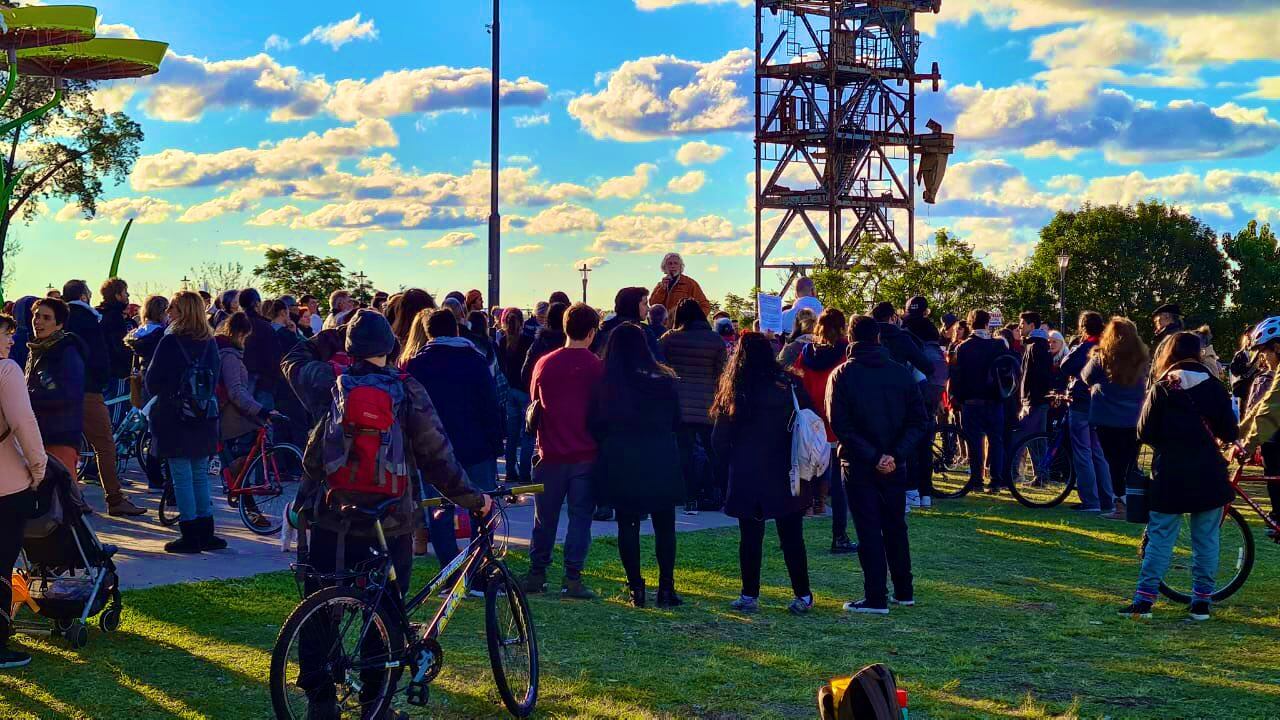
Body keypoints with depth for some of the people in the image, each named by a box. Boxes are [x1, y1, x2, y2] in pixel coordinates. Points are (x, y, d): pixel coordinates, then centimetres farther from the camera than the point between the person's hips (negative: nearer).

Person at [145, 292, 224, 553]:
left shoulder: (170, 341, -12)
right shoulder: (210, 342, 3)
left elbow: (152, 382, -8)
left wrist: (163, 394, 12)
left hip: (174, 417, -5)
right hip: (205, 418, 5)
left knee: (182, 476, 0)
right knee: (200, 475, 13)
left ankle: (190, 536, 1)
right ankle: (206, 534, 15)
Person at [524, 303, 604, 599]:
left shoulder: (544, 364, 0)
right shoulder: (598, 367, -8)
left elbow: (534, 404, 11)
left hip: (551, 454, 2)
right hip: (586, 455, -2)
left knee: (545, 518, 13)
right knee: (580, 516, 4)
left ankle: (536, 575, 17)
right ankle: (572, 579, 1)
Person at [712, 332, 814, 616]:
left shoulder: (734, 392, -7)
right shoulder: (791, 386, -4)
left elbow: (719, 440, -2)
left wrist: (733, 464, 14)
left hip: (747, 478, -1)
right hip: (787, 476, 1)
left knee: (750, 537, 7)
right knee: (792, 537, 8)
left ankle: (749, 596, 9)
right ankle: (803, 595, 10)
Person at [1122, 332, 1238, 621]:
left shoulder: (1161, 389, -4)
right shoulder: (1214, 387, 0)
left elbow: (1145, 433, -5)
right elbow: (1230, 433, 0)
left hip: (1170, 475, -1)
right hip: (1209, 475, 1)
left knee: (1160, 538, 3)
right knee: (1206, 540, 9)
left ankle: (1144, 600, -3)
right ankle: (1202, 602, 11)